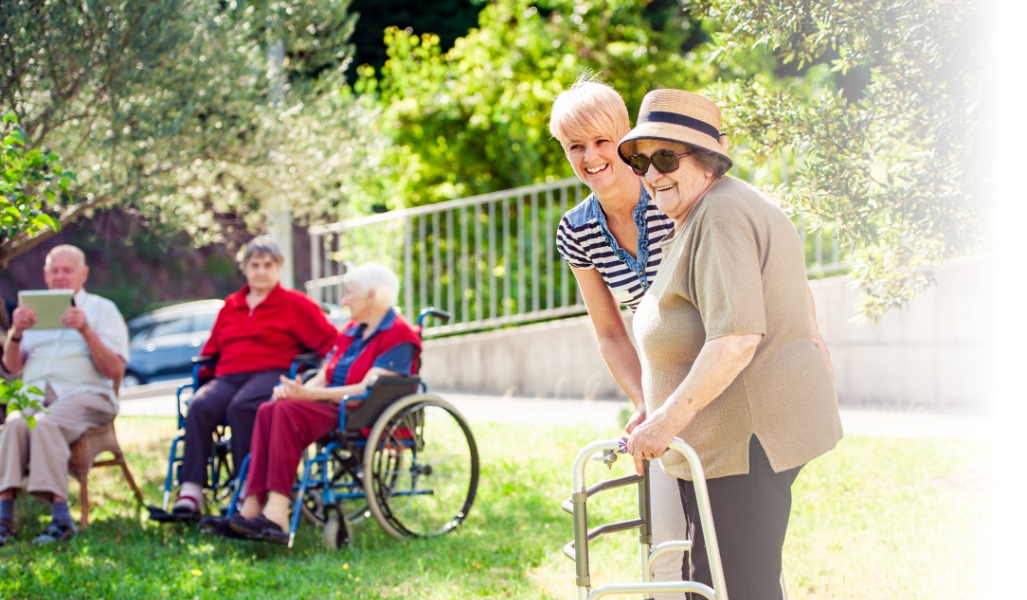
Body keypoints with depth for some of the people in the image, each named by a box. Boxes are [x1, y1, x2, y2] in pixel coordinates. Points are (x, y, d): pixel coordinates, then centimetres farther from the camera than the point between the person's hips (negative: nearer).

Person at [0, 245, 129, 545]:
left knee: (44, 423, -36)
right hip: (36, 395, 3)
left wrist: (86, 330, -13)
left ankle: (60, 517, -41)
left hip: (84, 395, -3)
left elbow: (115, 369, 0)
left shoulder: (102, 309, 13)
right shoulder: (35, 311, 24)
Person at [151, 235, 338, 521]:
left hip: (271, 375, -4)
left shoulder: (295, 304, 12)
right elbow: (210, 351, 31)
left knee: (241, 407, -37)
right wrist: (201, 376, 15)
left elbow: (331, 342, 4)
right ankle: (190, 495, -38)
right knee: (200, 406, -29)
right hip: (227, 377, 4)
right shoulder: (231, 305, 26)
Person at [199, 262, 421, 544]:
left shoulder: (399, 337, -7)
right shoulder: (351, 332, 21)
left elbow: (369, 390, -18)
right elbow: (323, 377, 17)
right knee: (269, 411, -19)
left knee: (289, 412, -30)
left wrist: (309, 394, -23)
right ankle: (252, 508, -32)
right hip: (333, 409, 8)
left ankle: (275, 515, -38)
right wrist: (297, 390, -7)